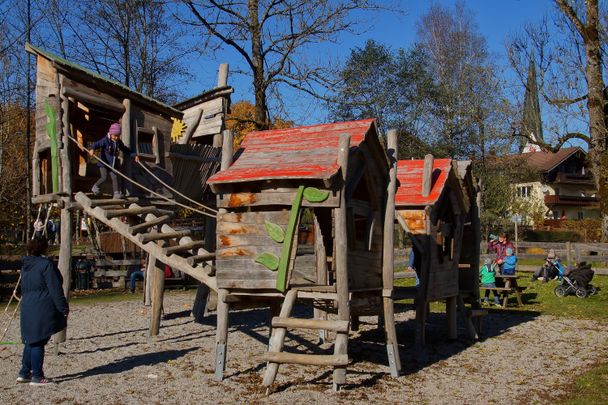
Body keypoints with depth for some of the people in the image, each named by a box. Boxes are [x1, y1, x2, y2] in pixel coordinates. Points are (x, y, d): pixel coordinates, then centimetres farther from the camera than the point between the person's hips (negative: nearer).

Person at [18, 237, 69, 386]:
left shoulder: (26, 266, 14)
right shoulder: (46, 264, -12)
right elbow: (55, 289, -14)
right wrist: (64, 309, -10)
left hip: (27, 309, 8)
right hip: (43, 310, -8)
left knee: (31, 340, 17)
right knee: (38, 342, -3)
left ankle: (24, 373, 21)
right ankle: (37, 376, 3)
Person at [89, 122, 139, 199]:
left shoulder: (119, 142, 6)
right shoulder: (105, 140, -12)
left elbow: (126, 150, 17)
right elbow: (97, 144, -24)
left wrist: (134, 155, 13)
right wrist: (92, 149, -45)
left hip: (113, 164, 5)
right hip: (103, 163, -5)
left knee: (114, 177, -2)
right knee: (104, 177, -12)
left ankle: (116, 193, -1)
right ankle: (95, 187, 11)